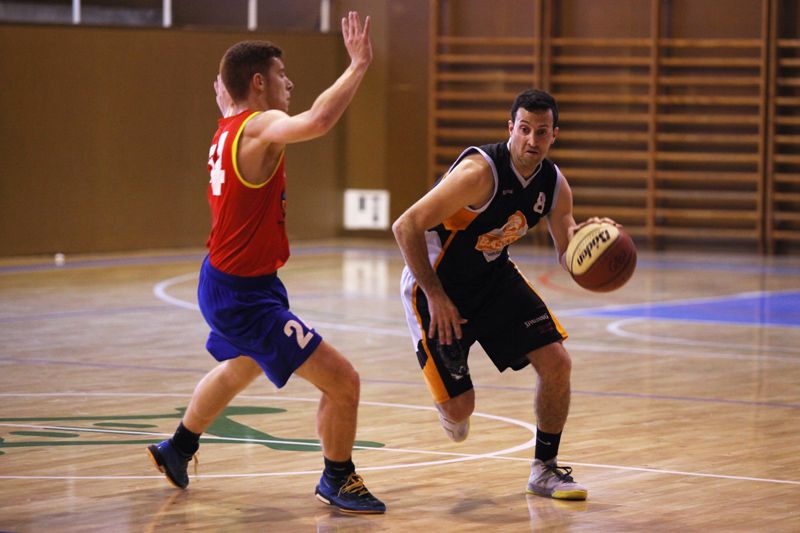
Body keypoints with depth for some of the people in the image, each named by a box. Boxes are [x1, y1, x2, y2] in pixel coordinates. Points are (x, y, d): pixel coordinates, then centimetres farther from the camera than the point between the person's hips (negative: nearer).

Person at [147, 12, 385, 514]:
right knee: (342, 381, -11)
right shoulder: (258, 128, -24)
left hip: (231, 284, 11)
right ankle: (338, 480, 8)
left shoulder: (231, 127, 5)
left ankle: (177, 450, 57)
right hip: (245, 296, -11)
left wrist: (225, 81, 43)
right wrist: (358, 66, -37)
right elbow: (316, 121, -43)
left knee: (240, 369, 38)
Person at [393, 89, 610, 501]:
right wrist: (435, 296, -27)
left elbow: (568, 256, 3)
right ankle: (446, 397, 31)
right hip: (435, 283, -6)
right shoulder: (480, 172, -30)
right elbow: (406, 227, -28)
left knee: (556, 362, -6)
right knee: (460, 407, -9)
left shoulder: (554, 185, -8)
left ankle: (545, 470, 11)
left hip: (493, 276, 6)